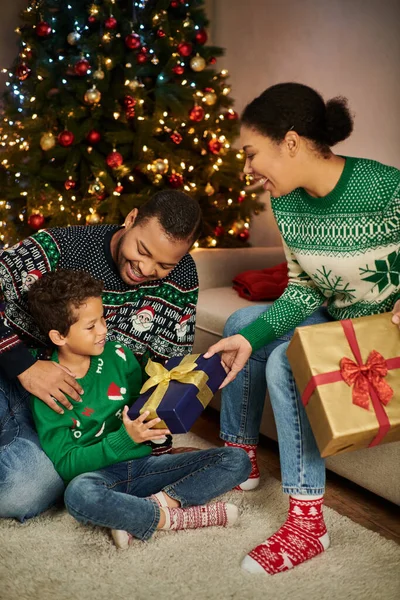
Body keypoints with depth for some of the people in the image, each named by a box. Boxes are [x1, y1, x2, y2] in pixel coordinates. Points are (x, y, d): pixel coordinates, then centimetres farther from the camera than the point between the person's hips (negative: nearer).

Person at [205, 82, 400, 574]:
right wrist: (253, 336, -15)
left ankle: (306, 524, -17)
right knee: (243, 323, 4)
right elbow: (304, 289, -2)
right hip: (335, 319, 8)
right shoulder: (285, 203, -6)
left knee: (286, 362, -27)